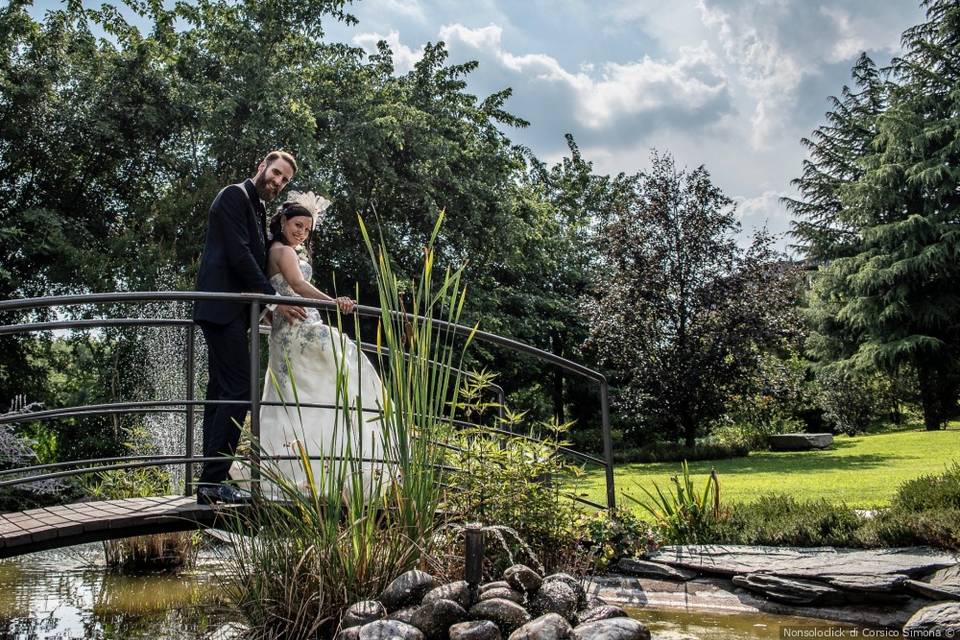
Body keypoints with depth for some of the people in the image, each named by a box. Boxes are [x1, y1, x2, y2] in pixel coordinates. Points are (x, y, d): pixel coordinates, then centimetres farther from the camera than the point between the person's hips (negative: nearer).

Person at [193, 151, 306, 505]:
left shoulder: (258, 208, 22)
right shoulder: (235, 196, -6)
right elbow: (239, 254, -14)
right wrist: (274, 299, -14)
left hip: (231, 310, 10)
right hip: (223, 307, -10)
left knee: (221, 392, 8)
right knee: (238, 389, -14)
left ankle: (211, 482, 10)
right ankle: (213, 481, -12)